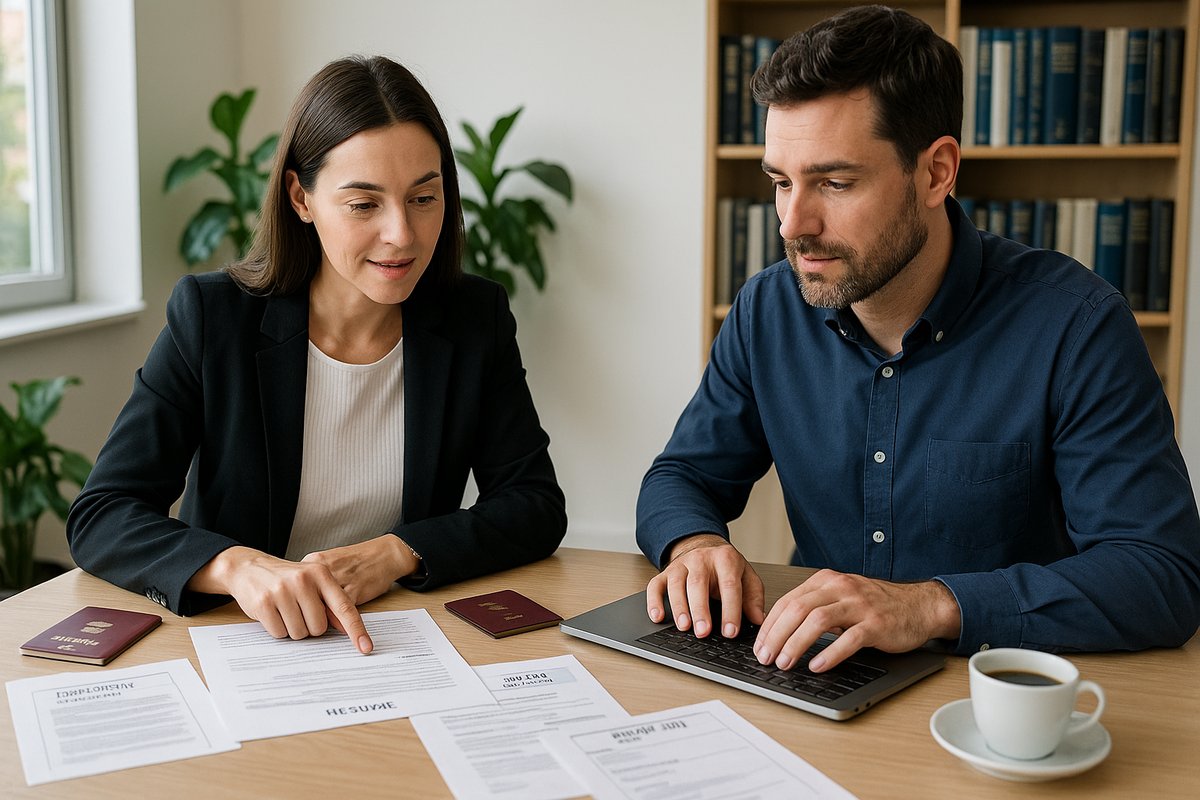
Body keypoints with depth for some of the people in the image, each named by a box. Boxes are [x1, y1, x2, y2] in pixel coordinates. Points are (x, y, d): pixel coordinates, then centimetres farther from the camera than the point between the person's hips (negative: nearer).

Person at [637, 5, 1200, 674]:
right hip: (817, 692, 2)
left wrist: (933, 606, -32)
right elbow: (683, 476, 10)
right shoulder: (767, 312, 0)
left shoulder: (1075, 325, -13)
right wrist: (694, 543, -15)